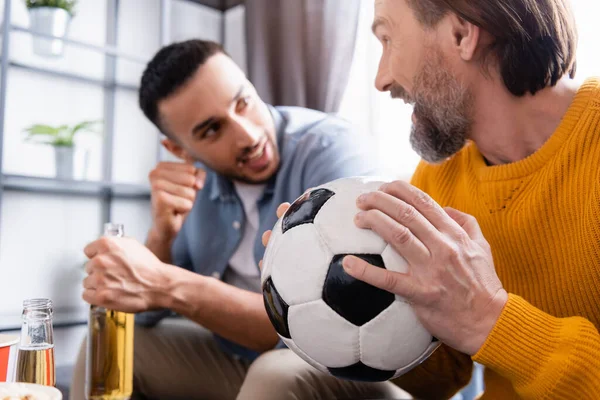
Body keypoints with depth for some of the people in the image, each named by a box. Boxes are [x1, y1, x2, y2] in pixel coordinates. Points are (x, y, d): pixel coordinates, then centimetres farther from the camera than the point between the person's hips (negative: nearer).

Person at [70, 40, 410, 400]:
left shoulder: (333, 151, -24)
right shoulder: (195, 177, -5)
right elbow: (145, 314, -2)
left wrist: (168, 285, -36)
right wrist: (163, 233, -21)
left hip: (348, 369, -4)